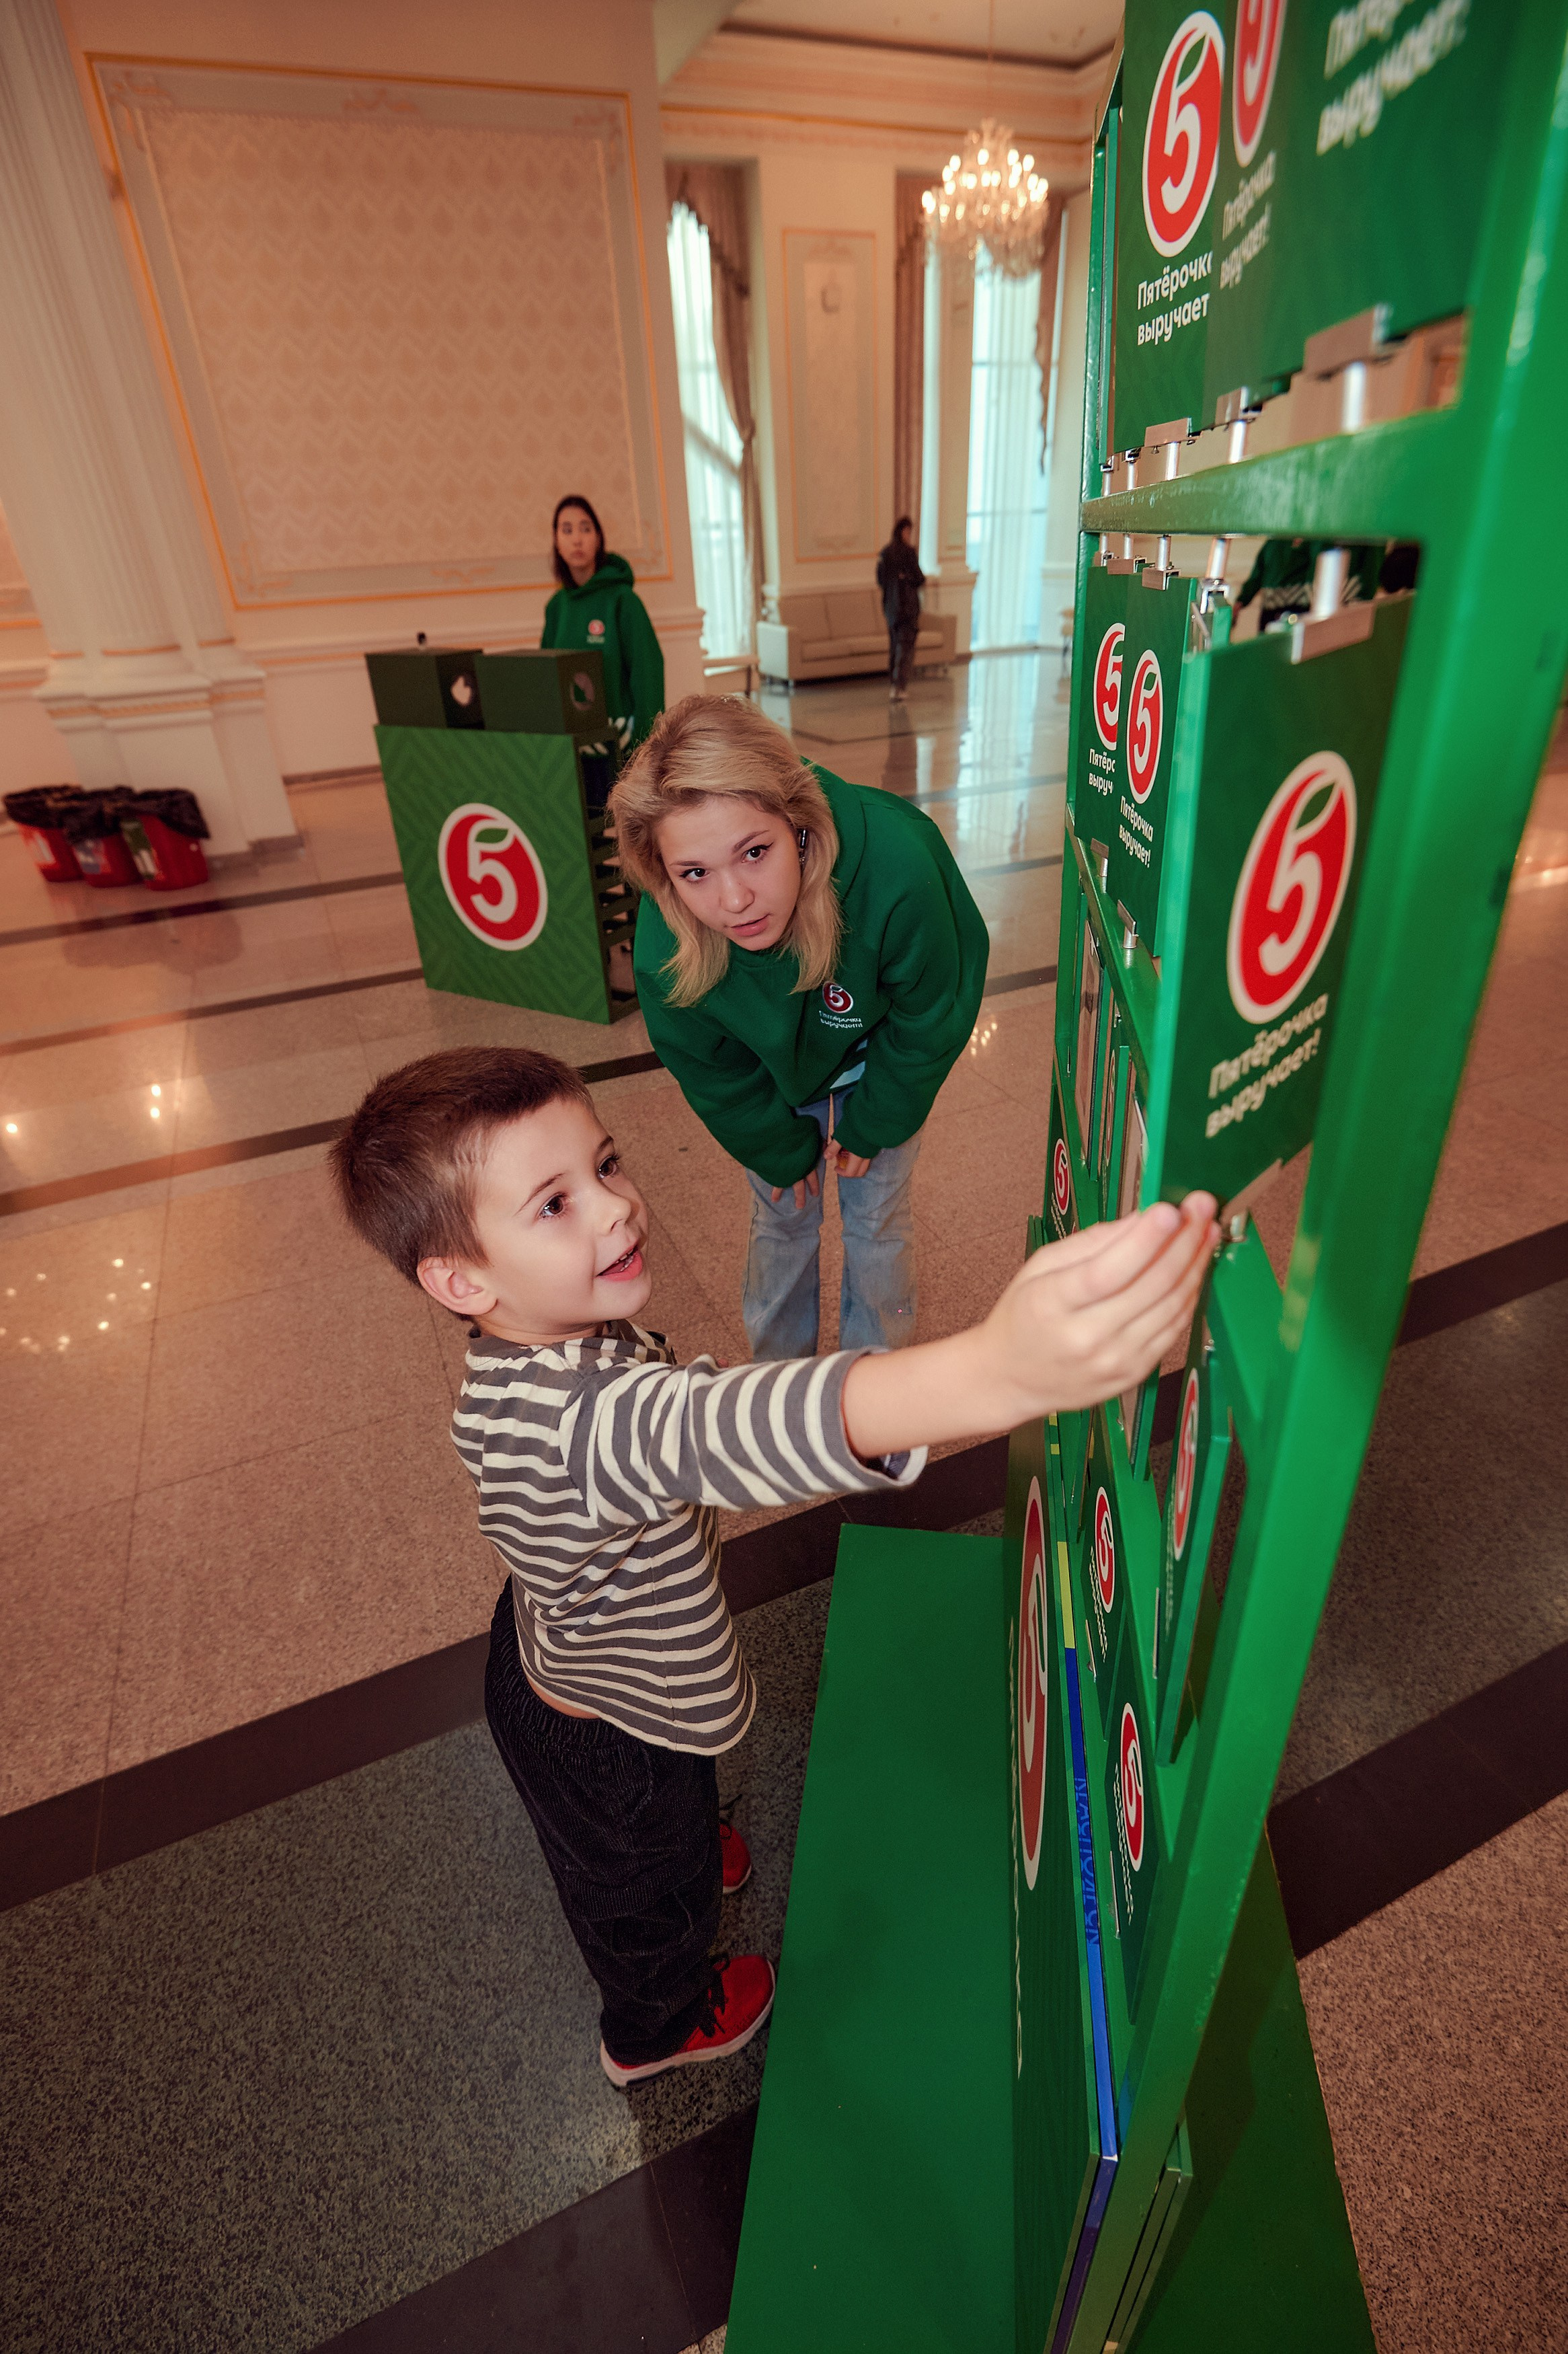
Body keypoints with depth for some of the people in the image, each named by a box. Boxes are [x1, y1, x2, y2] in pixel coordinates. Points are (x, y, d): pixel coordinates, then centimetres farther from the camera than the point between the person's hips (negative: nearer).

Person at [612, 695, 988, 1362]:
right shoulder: (662, 952, -36)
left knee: (877, 1219, 11)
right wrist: (779, 1150, 0)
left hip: (879, 1061, -1)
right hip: (773, 1080, 1)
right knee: (781, 1219, 15)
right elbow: (715, 1075, -13)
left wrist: (873, 1124, -10)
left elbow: (928, 1018, -22)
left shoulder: (896, 867, -43)